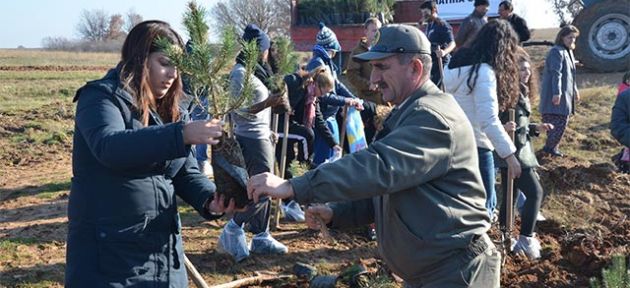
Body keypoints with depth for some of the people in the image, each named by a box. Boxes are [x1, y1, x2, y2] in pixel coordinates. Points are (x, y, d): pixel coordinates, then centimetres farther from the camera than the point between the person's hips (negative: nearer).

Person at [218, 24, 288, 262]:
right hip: (251, 138, -10)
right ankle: (232, 231, 1)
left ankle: (261, 238, 19)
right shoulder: (241, 73, -15)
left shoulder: (254, 71, 14)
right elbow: (238, 110, -21)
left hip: (262, 136, 10)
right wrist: (267, 103, -28)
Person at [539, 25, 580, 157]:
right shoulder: (557, 51, -14)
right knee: (560, 121, -10)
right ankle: (551, 146, 2)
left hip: (566, 93, 10)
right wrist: (557, 93, -29)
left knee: (560, 121, 11)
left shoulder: (568, 51, 17)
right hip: (557, 95, -10)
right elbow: (556, 73, -23)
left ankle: (551, 146, 19)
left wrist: (575, 89, 30)